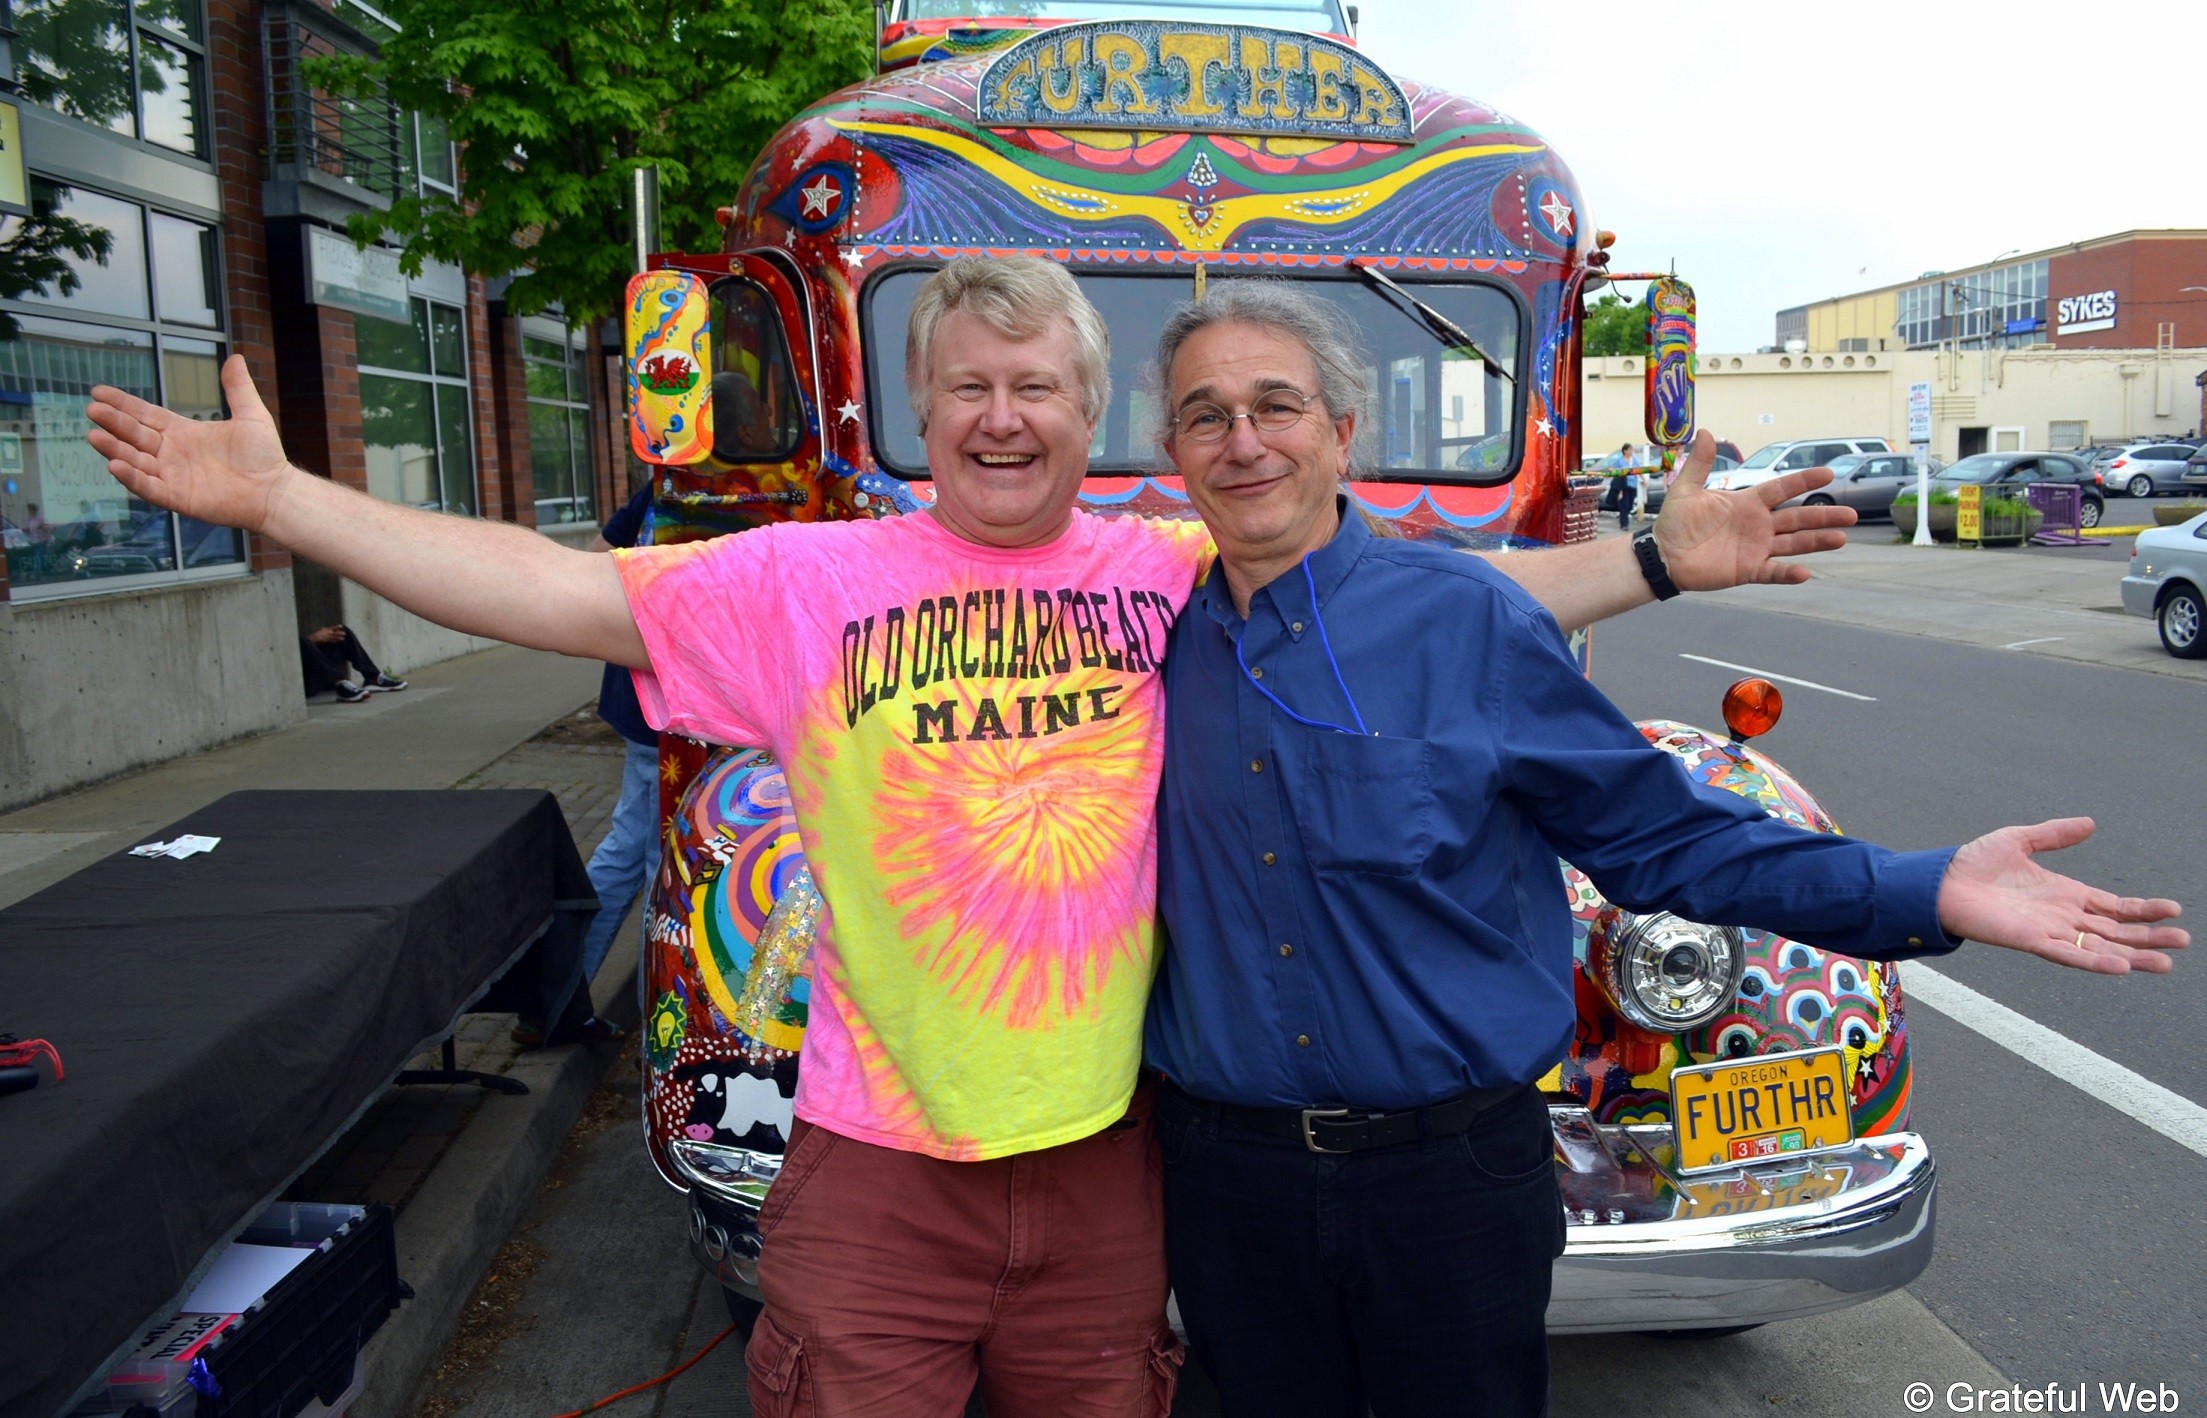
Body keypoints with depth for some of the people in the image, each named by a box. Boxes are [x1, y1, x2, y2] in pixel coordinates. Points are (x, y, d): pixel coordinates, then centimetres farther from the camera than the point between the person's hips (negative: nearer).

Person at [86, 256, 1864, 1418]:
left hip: (1105, 1145, 2)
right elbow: (559, 589, -6)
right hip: (877, 1158, -1)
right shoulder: (806, 578, -3)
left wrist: (1654, 562, 2)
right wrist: (276, 496, -9)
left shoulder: (1186, 573, 1)